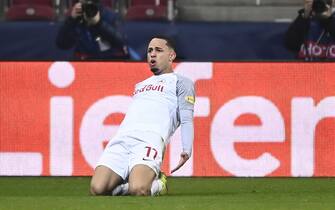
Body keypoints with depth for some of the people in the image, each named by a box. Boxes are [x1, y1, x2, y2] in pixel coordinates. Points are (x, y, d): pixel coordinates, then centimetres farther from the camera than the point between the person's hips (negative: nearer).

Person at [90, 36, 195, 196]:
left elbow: (186, 119, 4)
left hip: (150, 139, -5)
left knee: (137, 190, -34)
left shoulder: (181, 82, 19)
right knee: (97, 189, -22)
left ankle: (157, 184, -1)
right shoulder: (140, 85, 39)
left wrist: (186, 150, -14)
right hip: (121, 139, 5)